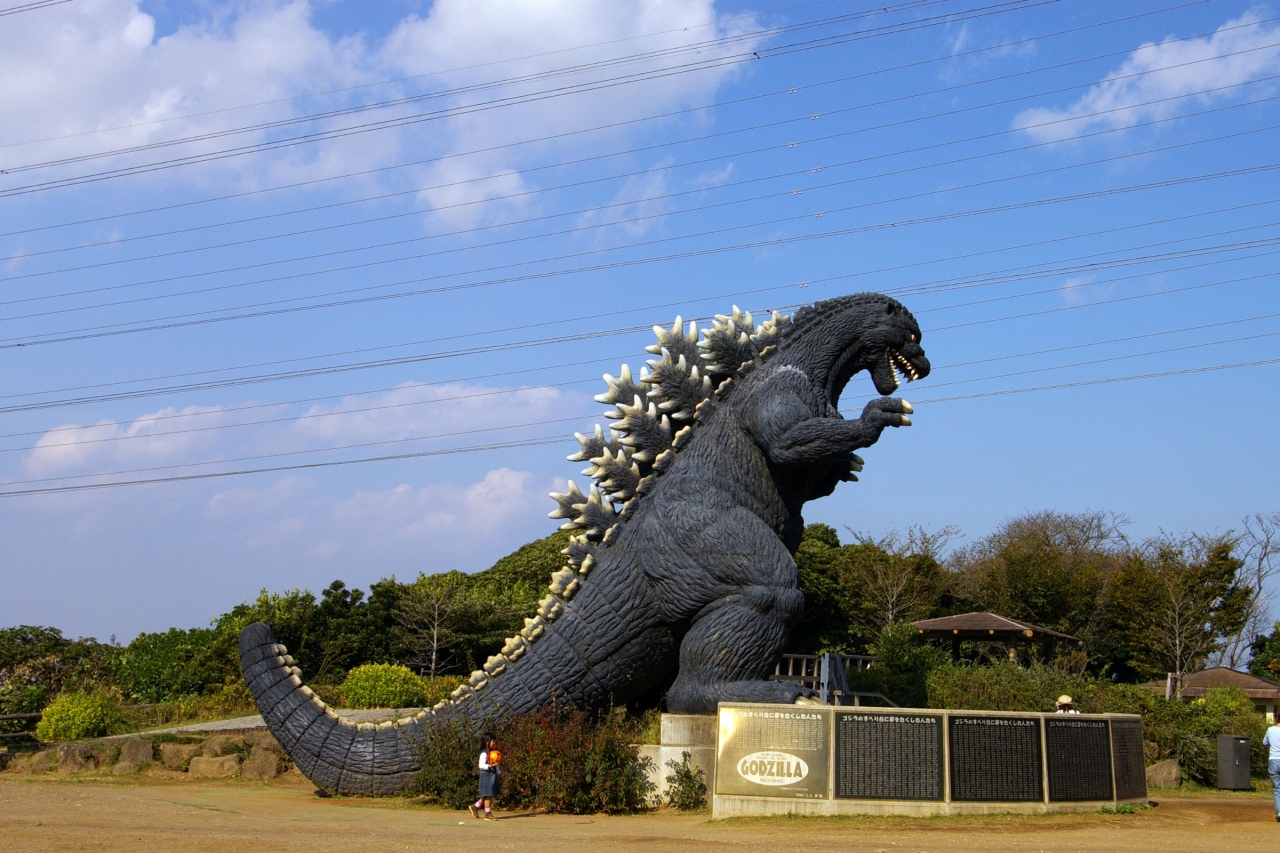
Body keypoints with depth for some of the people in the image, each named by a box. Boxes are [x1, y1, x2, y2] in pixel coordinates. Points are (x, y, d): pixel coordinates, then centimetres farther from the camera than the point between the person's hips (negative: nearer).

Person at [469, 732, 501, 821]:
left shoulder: (493, 752, 14)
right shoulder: (484, 754, -14)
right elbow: (481, 765, -20)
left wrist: (499, 773, 22)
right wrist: (490, 766, -32)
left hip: (493, 776, 9)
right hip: (486, 775, -9)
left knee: (489, 795, 12)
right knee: (488, 795, -5)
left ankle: (475, 806, 25)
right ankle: (488, 814, 1)